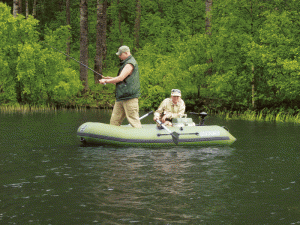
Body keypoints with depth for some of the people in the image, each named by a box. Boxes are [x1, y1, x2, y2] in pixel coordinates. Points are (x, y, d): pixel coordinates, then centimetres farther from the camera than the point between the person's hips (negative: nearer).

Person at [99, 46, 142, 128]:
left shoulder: (130, 64, -12)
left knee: (134, 121, -10)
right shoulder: (125, 63, 21)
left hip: (130, 97, -10)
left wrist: (106, 81, -9)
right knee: (114, 120, 7)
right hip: (121, 98, 10)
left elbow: (121, 78, -19)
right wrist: (111, 79, 19)